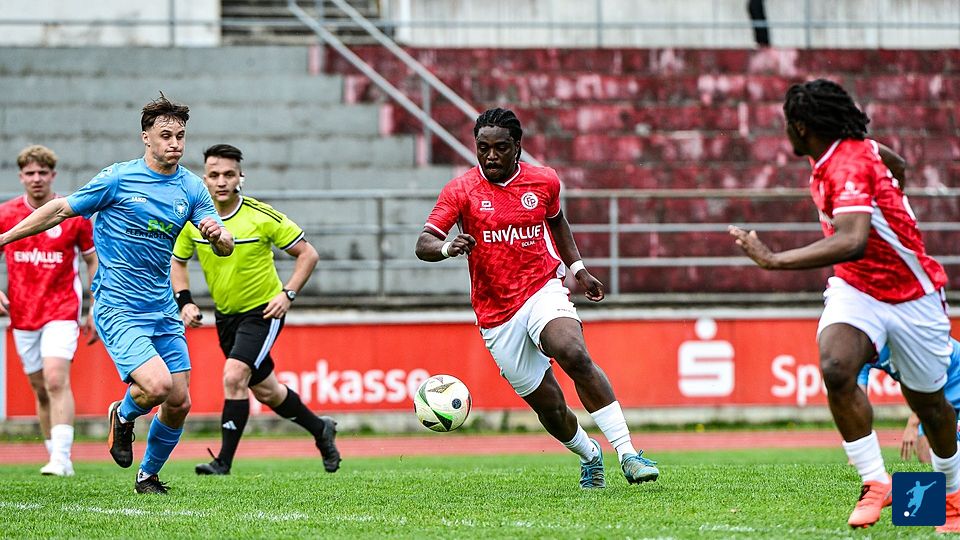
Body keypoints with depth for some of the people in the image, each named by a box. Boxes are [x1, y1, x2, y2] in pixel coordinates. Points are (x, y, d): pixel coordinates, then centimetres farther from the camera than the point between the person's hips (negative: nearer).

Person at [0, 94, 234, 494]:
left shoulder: (192, 188, 5)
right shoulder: (119, 178, -7)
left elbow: (225, 248, 3)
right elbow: (61, 209, 2)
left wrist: (218, 235, -21)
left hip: (162, 309, 5)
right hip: (118, 308, -5)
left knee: (179, 404, 2)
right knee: (157, 386, -23)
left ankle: (148, 476, 25)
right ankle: (123, 416, 12)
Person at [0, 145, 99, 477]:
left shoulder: (73, 215, -3)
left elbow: (93, 261, 6)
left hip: (62, 312, -3)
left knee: (56, 380, -20)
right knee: (41, 390, 8)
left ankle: (61, 458, -25)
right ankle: (58, 459, 19)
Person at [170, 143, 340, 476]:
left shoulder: (262, 216, -18)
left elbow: (307, 254, -8)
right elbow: (178, 261, 9)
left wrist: (288, 294, -18)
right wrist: (185, 301, -6)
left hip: (263, 311, -5)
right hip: (226, 315, 5)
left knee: (233, 377, -24)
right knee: (265, 391, 16)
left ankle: (224, 460, -18)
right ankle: (320, 430, 40)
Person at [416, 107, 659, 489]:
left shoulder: (544, 182, 3)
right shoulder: (461, 190, -4)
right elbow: (424, 245, -12)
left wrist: (578, 269, 18)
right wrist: (448, 247, -34)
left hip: (543, 290, 0)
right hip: (496, 313, 0)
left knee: (575, 356, -31)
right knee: (548, 405, 1)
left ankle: (628, 454, -32)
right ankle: (589, 456, 33)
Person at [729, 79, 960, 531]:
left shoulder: (849, 166, -27)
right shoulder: (844, 154, 1)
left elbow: (852, 242, -41)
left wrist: (774, 260, -41)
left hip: (911, 296, -6)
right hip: (854, 289, 6)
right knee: (836, 368, -23)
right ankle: (874, 481, -18)